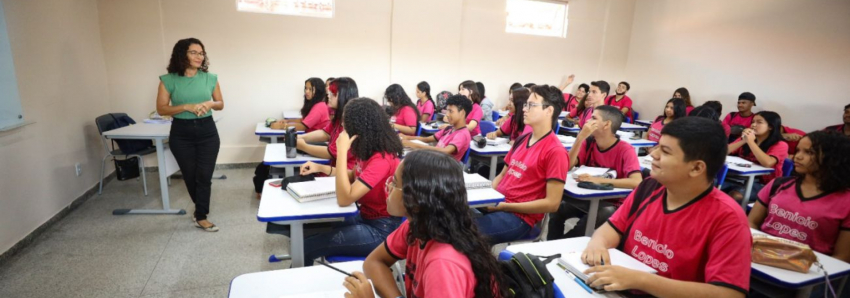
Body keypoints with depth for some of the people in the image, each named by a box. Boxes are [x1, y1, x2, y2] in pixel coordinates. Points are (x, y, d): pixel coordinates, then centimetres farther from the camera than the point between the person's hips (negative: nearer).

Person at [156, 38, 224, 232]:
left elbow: (221, 104, 9)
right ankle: (201, 207, 38)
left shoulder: (210, 78, -1)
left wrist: (210, 103, -13)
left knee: (204, 176, 0)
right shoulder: (169, 80, -6)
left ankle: (201, 217, 12)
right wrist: (187, 107, -19)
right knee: (190, 176, 13)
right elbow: (161, 109, -6)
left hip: (207, 131, 1)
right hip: (181, 133, 0)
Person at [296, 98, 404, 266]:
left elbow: (345, 199, -29)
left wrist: (342, 151, -28)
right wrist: (321, 168, 7)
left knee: (305, 247, -10)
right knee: (305, 232, 5)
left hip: (380, 229, -9)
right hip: (365, 216, 9)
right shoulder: (370, 150, 3)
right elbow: (356, 177, 20)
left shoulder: (382, 159, -26)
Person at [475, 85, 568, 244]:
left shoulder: (555, 151, -11)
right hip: (495, 206, 7)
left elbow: (552, 203, -14)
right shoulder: (522, 139, 13)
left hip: (518, 217, -7)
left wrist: (504, 206, -15)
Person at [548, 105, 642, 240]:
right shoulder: (588, 143, -3)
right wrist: (580, 137, -23)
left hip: (612, 205, -4)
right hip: (588, 197, 4)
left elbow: (637, 182, -30)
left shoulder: (625, 150, -16)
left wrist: (598, 180, -37)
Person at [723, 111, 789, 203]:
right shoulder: (746, 138, 12)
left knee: (735, 195, -37)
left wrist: (751, 141, -15)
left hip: (762, 184, -4)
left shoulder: (780, 145, -1)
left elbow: (767, 163, -22)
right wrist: (743, 141, -9)